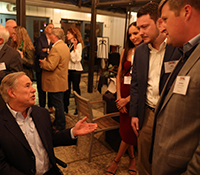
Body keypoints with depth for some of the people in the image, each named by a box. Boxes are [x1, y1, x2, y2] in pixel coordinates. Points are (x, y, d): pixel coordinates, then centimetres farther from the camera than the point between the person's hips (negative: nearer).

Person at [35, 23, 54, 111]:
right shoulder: (40, 39, -1)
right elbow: (38, 52, -13)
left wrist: (47, 50, -10)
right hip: (41, 67, -2)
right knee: (41, 88, 4)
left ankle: (50, 106, 21)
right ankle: (42, 107, 17)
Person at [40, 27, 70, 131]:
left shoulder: (56, 49, -22)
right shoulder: (65, 46, 11)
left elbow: (50, 66, -28)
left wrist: (42, 62, -9)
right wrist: (47, 60, 10)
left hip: (55, 83, -10)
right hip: (61, 81, 10)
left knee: (58, 105, 0)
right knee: (59, 104, 19)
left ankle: (60, 127, 12)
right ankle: (58, 122, 34)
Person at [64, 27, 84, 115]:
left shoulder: (79, 45, -10)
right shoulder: (70, 45, 13)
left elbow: (77, 59, -20)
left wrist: (75, 47, -25)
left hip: (76, 70, -7)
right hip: (68, 69, 7)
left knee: (76, 88, 2)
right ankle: (65, 107, 18)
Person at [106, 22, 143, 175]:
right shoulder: (126, 51, 5)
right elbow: (119, 75, 8)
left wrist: (127, 99, -13)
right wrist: (119, 97, -3)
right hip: (124, 95, 4)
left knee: (129, 130, 5)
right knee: (126, 129, 12)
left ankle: (116, 160, 25)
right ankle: (132, 158, 34)